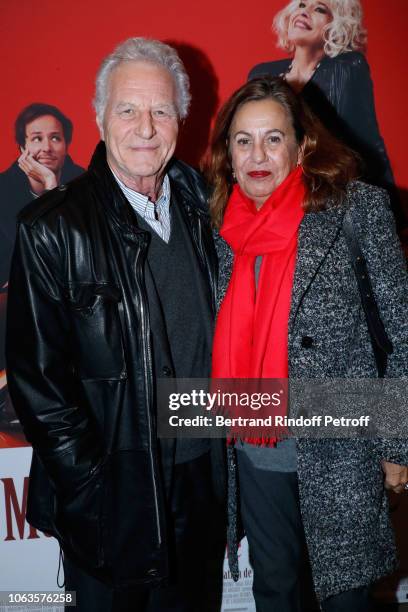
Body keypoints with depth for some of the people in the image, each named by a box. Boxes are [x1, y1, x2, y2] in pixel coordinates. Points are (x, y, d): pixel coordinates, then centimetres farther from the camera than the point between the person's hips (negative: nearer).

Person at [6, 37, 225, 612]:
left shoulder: (199, 209, 1)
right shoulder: (53, 228, -14)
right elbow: (34, 375, -13)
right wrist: (89, 484, -13)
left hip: (197, 481, 5)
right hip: (108, 497, -4)